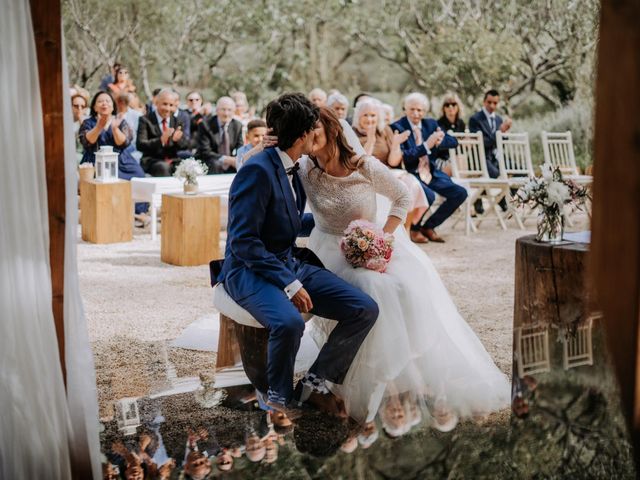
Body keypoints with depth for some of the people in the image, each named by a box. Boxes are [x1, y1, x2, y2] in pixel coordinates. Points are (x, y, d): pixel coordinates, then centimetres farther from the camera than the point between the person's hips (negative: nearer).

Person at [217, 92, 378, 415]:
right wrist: (288, 284, -25)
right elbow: (242, 241, -21)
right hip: (251, 271, -9)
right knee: (289, 322, -39)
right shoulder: (257, 170, -16)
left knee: (365, 310, -8)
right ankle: (280, 397, -11)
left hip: (291, 264, 9)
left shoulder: (293, 168, 12)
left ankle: (314, 384, 2)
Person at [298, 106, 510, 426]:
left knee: (410, 286, -26)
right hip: (332, 249, -1)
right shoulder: (304, 169, -11)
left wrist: (382, 238, -14)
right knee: (370, 289, -32)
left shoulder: (366, 167, -13)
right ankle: (373, 384, -19)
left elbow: (402, 198, -2)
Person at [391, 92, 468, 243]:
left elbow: (453, 141, 8)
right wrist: (426, 145, -24)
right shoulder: (397, 127, -8)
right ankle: (413, 227, -2)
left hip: (431, 173, 7)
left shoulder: (430, 124, 12)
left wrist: (438, 142, -14)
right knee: (428, 195, -33)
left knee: (460, 193, -7)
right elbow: (402, 157, -18)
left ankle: (429, 226, 7)